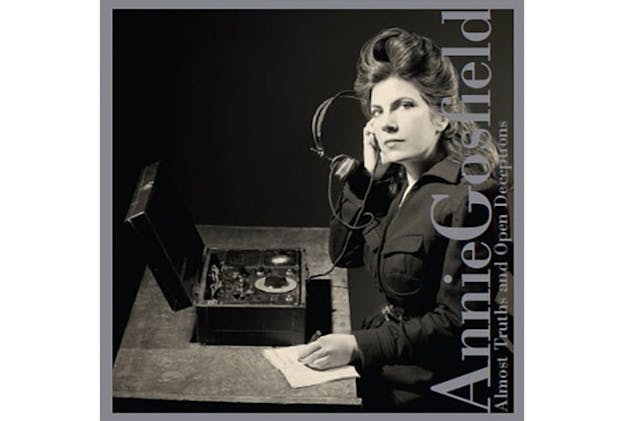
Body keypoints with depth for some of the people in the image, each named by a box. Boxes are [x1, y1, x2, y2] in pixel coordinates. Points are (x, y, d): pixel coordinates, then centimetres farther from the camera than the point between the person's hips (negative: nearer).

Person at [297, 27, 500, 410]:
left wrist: (359, 346, -24)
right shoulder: (395, 180, 3)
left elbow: (457, 322, -20)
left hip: (427, 382, -7)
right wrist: (368, 174, -4)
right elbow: (343, 254, 6)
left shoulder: (468, 194, -21)